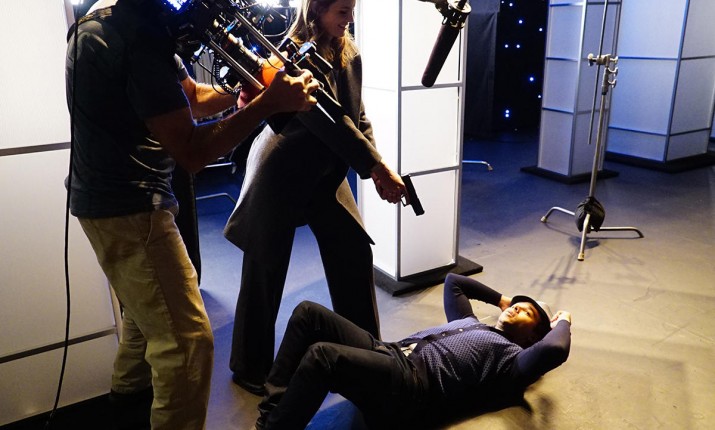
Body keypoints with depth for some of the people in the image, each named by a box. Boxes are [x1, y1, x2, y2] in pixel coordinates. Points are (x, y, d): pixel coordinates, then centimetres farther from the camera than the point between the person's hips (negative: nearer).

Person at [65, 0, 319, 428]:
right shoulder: (141, 36, -25)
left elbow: (192, 96, 11)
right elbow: (191, 152, -26)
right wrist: (269, 102, -25)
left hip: (106, 198, 11)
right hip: (129, 210, -11)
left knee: (147, 304, 31)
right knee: (188, 340, -7)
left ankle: (129, 392, 53)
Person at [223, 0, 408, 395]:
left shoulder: (349, 54, 3)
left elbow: (358, 115, 1)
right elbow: (330, 122, -27)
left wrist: (375, 169, -14)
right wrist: (379, 167, -27)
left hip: (326, 172, 7)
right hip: (281, 173, -7)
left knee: (355, 255, 4)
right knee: (264, 270, 3)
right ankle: (250, 367, 22)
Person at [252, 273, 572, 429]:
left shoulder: (512, 358, 11)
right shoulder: (471, 323, 34)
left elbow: (555, 351, -10)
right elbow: (452, 281, 47)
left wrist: (562, 322, 12)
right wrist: (501, 299, 47)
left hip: (413, 385, -8)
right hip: (390, 355, 8)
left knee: (321, 356, -33)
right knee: (308, 313, -10)